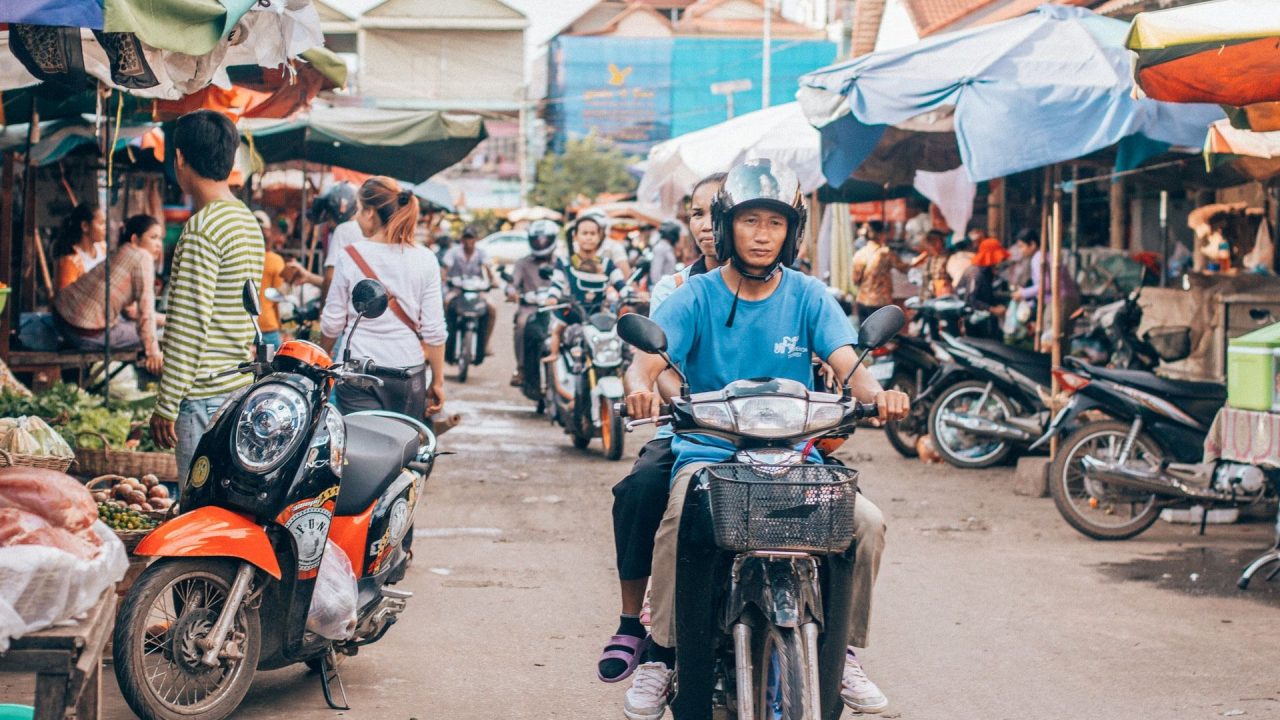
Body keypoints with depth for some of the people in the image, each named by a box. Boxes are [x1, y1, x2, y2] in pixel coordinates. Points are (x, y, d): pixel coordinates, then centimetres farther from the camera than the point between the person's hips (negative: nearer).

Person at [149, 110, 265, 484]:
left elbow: (190, 326, -18)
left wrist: (166, 406, -14)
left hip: (207, 397, -9)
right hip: (244, 387, 9)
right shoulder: (249, 222, 14)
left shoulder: (202, 229, -14)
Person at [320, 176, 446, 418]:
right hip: (409, 375, 2)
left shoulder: (350, 257, -4)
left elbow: (332, 323, 2)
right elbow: (434, 330, -2)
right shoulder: (424, 260, -1)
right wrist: (438, 382, 7)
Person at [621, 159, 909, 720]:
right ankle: (661, 655, -15)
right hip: (708, 450, -2)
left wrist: (877, 393, -32)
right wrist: (641, 387, -37)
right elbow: (648, 358, -11)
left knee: (868, 522, -20)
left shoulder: (807, 297, 6)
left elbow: (847, 363, -7)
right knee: (678, 521, -33)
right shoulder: (696, 297, 1)